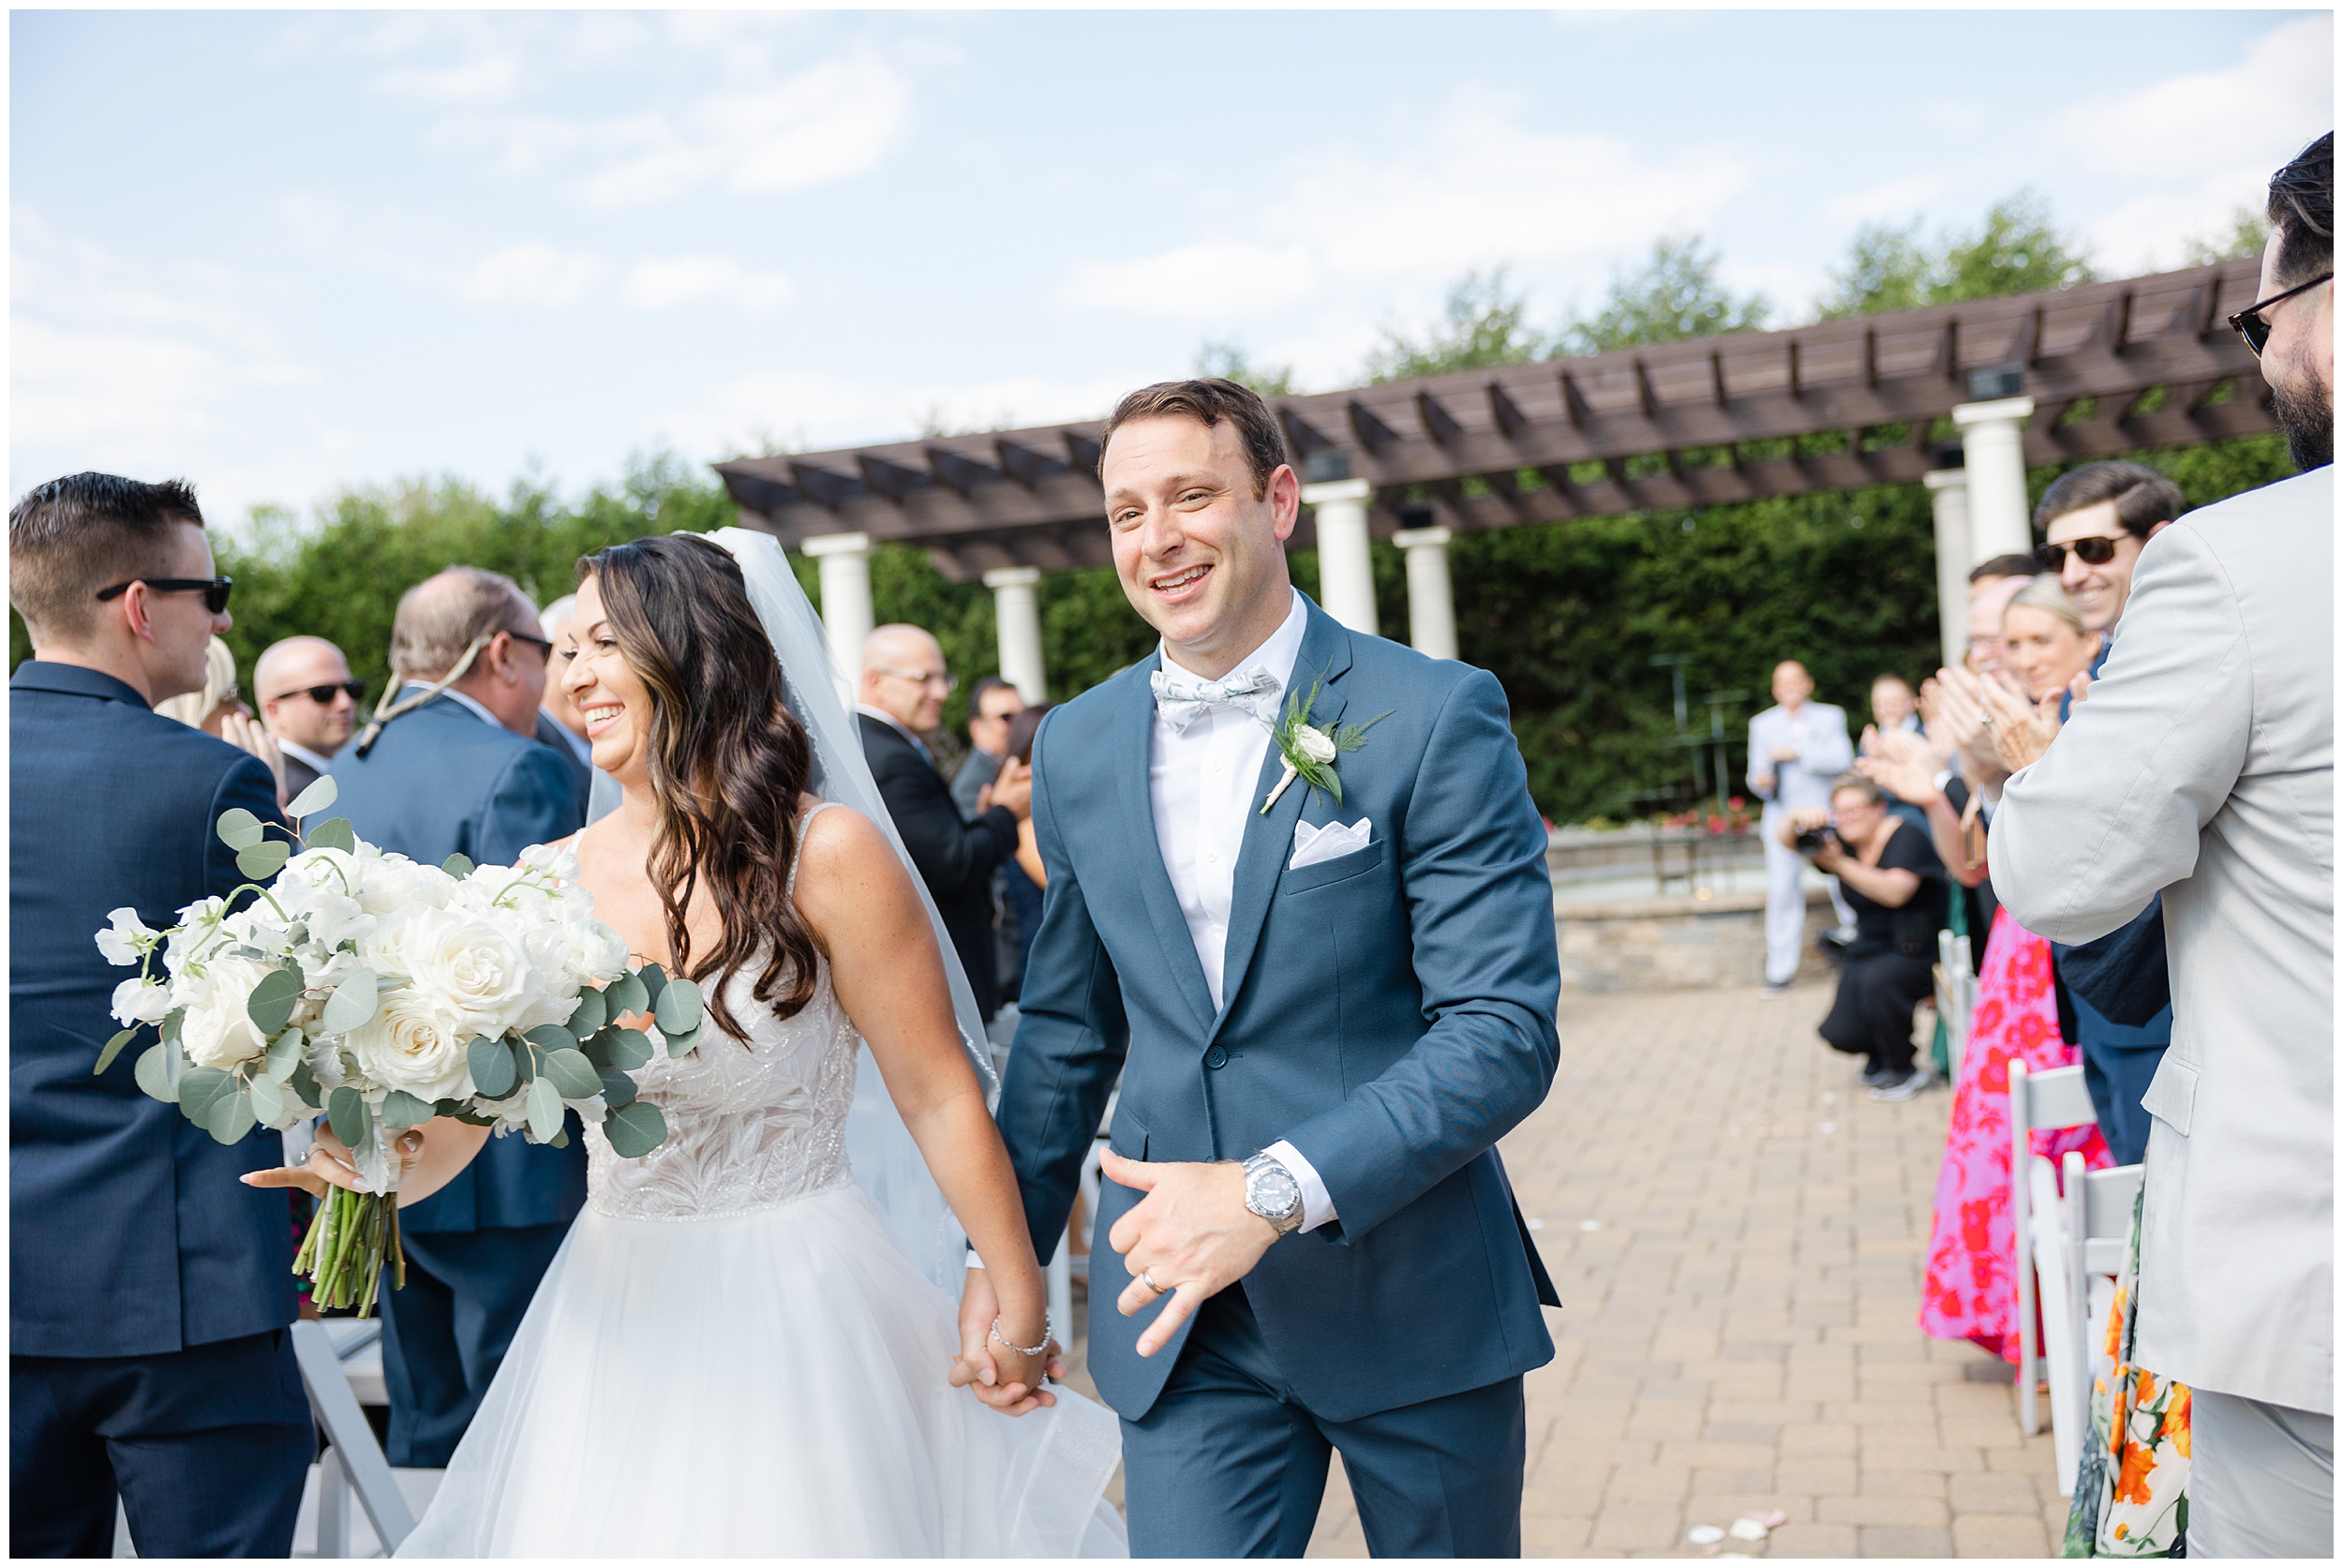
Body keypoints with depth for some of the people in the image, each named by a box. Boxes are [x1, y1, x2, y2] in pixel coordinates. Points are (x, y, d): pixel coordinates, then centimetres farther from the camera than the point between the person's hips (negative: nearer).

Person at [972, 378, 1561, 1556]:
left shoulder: (1433, 716, -11)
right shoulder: (1078, 747, 4)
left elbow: (1505, 1029, -16)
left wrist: (1276, 1190, -24)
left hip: (1414, 1300, -2)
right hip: (1180, 1309, 3)